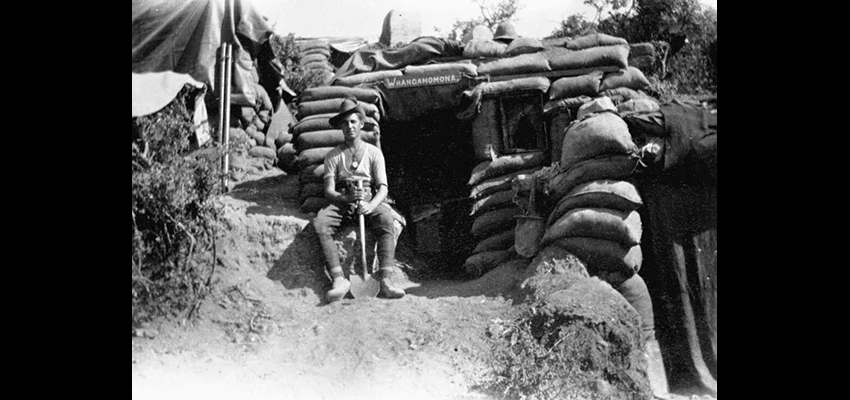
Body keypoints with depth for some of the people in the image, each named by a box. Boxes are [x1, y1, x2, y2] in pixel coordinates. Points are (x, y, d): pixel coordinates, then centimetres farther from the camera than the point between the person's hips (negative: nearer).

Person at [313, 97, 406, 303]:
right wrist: (346, 198, -24)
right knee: (320, 222, -31)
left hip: (370, 203, -1)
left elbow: (383, 187, 0)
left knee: (386, 220, -34)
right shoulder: (333, 156, 10)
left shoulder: (374, 152, 10)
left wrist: (371, 205, -23)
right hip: (341, 204, 1)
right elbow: (329, 191, 0)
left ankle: (385, 281, -41)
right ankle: (339, 279, -36)